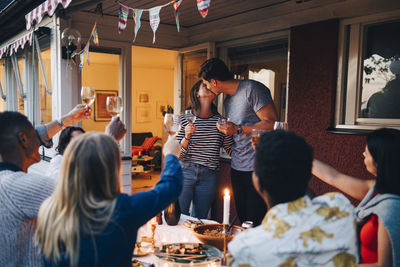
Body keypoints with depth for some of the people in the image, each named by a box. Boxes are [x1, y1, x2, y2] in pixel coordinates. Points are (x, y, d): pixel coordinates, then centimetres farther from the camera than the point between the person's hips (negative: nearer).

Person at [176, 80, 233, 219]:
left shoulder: (219, 120, 5)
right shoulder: (185, 118, -1)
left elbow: (230, 149, 9)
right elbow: (178, 153, -3)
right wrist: (187, 137, -20)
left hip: (209, 175, 2)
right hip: (185, 172, -2)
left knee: (199, 220, 11)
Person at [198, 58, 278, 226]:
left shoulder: (252, 89, -10)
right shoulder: (228, 100, 17)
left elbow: (272, 124, -17)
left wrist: (238, 129, -16)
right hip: (237, 168, 8)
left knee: (254, 222, -5)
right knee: (242, 220, 11)